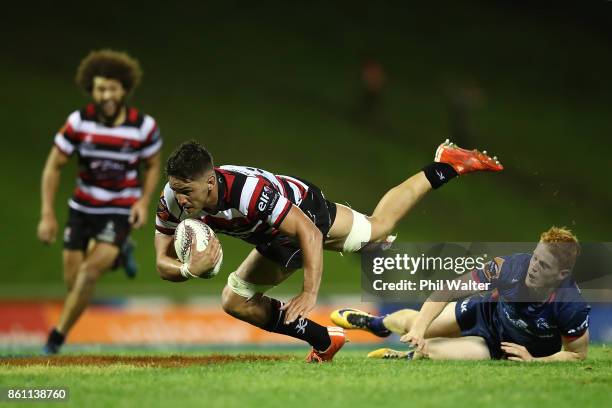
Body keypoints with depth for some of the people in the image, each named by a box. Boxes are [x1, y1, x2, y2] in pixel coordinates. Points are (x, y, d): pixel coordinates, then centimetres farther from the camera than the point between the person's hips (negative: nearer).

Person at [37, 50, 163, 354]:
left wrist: (144, 202, -11)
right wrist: (47, 215, -10)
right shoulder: (79, 122, -13)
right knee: (73, 281, 6)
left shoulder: (143, 127, -13)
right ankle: (116, 254, 39)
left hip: (121, 212, -2)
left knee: (90, 271, -19)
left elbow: (152, 166, 5)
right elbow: (53, 166, -5)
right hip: (82, 208, 2)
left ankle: (58, 336, -6)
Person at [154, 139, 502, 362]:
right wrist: (190, 270, -45)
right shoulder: (172, 200, -29)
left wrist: (310, 294, -46)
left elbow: (308, 232, -41)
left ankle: (445, 167, 34)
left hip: (305, 210, -6)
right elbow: (164, 263, -21)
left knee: (378, 228, 15)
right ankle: (324, 341, 20)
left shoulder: (249, 190, -47)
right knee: (236, 302, 5)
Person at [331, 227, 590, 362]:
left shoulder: (572, 307, -38)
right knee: (413, 324, 16)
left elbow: (578, 354, -19)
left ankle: (407, 357, 20)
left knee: (429, 350, -19)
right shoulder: (510, 267, -33)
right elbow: (448, 291, -22)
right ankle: (377, 323, 54)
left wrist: (534, 361, -32)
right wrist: (419, 327, -30)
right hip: (488, 312, 2)